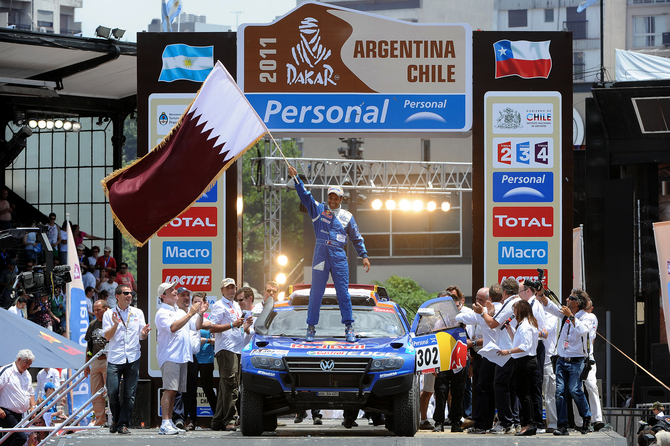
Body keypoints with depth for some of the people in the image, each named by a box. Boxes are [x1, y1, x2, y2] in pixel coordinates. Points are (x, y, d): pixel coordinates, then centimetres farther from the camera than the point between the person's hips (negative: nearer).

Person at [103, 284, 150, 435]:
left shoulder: (138, 313, 12)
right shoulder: (109, 314, 5)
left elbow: (141, 337, 13)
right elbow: (107, 336, -2)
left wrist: (144, 332, -10)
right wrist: (115, 324, -18)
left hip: (132, 359, 2)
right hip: (115, 359, -2)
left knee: (130, 394, -2)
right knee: (112, 392, -5)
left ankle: (123, 424, 5)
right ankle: (116, 420, 17)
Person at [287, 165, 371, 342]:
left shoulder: (347, 217, 13)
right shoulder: (318, 210, 11)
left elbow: (357, 238, 17)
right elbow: (305, 195, 2)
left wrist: (364, 256, 11)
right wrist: (296, 178, -9)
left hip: (339, 256, 0)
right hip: (321, 254, 0)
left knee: (343, 292, -1)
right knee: (316, 292, 1)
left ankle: (349, 327, 3)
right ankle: (311, 327, 6)